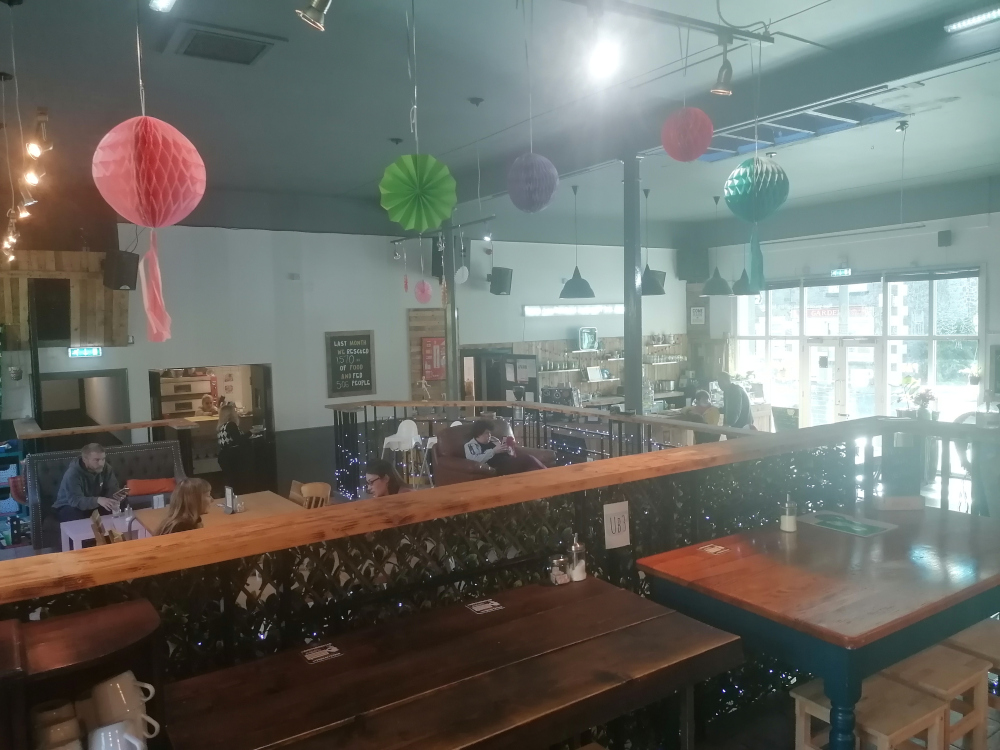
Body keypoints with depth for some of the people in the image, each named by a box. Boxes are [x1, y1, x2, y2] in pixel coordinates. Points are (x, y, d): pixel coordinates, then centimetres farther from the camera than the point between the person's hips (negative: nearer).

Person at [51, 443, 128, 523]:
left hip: (94, 505, 5)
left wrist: (116, 495, -36)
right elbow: (75, 500, -38)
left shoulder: (106, 468, -11)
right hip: (70, 506, -4)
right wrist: (98, 500, -55)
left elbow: (112, 489, -10)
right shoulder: (73, 473, -28)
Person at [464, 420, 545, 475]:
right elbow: (474, 460, -13)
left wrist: (509, 449, 4)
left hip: (510, 462, 7)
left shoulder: (493, 440, 26)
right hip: (500, 466, -7)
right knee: (526, 459, -28)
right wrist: (494, 451, -10)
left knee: (526, 458, -25)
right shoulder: (470, 445, 7)